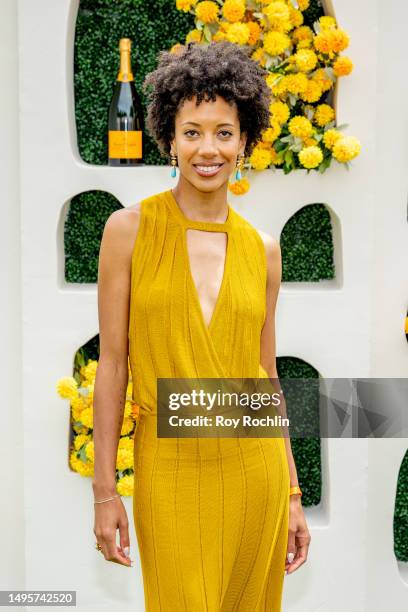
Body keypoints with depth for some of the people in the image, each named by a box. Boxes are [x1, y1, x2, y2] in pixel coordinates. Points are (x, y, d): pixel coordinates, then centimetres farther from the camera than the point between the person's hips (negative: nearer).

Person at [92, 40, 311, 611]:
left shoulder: (263, 248, 4)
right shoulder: (129, 228, -4)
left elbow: (266, 375, 9)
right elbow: (112, 362, -3)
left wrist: (293, 494, 10)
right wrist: (104, 492, -4)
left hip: (255, 466, 3)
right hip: (168, 469, -2)